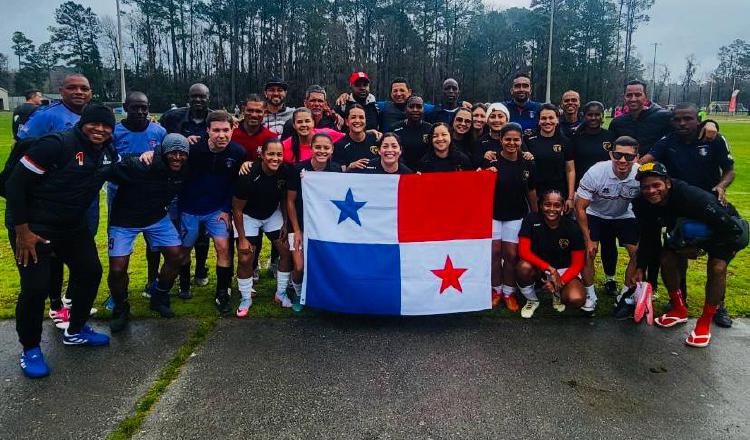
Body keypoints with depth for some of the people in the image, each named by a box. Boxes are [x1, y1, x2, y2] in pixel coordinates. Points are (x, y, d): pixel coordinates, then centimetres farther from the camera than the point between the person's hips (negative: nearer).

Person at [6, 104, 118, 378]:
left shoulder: (108, 154, 0)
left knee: (91, 273, 11)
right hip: (33, 228, -7)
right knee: (36, 288, -9)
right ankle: (30, 349, 15)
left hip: (73, 226, 8)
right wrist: (22, 230, -19)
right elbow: (15, 184, -19)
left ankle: (75, 332, 33)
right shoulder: (57, 145, -22)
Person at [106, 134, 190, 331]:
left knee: (177, 256, -1)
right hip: (125, 220, -5)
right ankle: (120, 309, 18)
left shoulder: (184, 171, -11)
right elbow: (110, 172, -26)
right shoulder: (139, 166, -30)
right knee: (117, 269, -11)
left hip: (157, 217, 5)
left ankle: (158, 298, 25)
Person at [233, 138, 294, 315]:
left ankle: (281, 294, 17)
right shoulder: (248, 175, -31)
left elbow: (284, 199, 0)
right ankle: (246, 299, 14)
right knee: (245, 259, -8)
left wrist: (285, 223, -1)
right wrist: (242, 238, -17)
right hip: (248, 216, -4)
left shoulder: (285, 172, -20)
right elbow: (237, 209, -20)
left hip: (272, 213, 4)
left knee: (287, 251, -1)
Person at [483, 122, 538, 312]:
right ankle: (496, 289, 20)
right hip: (493, 213, -1)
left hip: (516, 215, 1)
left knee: (511, 254, 2)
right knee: (495, 252, 2)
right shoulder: (491, 162, -10)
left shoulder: (527, 164, -1)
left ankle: (508, 292, 17)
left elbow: (531, 191, 8)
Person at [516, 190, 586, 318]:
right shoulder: (531, 220, -14)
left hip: (564, 270, 0)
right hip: (538, 268, 0)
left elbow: (577, 264, -9)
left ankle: (558, 293, 11)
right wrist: (550, 269, -30)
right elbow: (523, 252, -21)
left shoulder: (572, 228, -13)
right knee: (524, 267, -35)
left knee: (577, 299, -29)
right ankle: (532, 300, -2)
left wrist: (559, 282, -25)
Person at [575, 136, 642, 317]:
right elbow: (580, 207, -19)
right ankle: (590, 296, 5)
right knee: (588, 253, -17)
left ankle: (626, 297, 9)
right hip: (595, 214, -2)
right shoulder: (595, 173, -29)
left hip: (624, 216, 2)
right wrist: (588, 240, -18)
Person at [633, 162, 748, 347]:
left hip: (725, 229, -5)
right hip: (683, 228, 6)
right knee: (666, 259, -10)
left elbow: (729, 226, -33)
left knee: (717, 268, -23)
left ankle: (705, 322, -5)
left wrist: (697, 247, -26)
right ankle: (679, 310, 12)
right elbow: (648, 237, -7)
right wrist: (640, 267, -6)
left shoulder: (693, 197, -41)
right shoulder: (642, 205, -22)